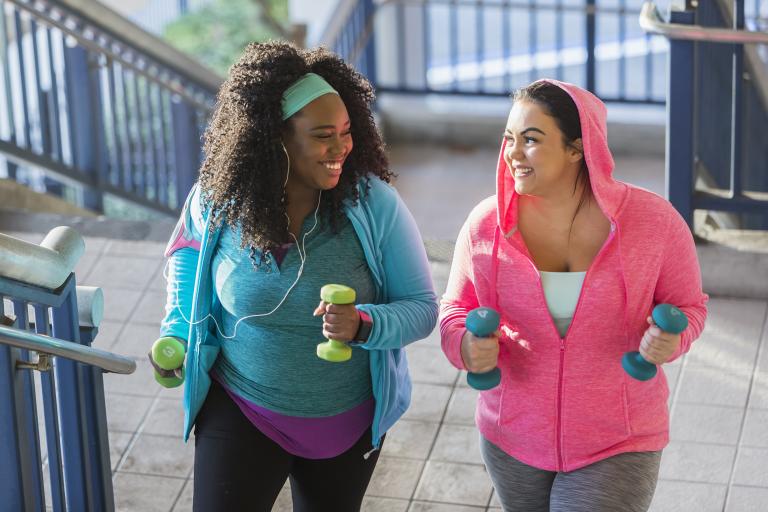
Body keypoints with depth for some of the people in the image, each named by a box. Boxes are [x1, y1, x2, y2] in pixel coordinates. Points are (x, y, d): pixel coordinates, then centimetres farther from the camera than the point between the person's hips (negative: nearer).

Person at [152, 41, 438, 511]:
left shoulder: (374, 203, -20)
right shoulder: (217, 200, -14)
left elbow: (422, 308, -14)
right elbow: (190, 249, 11)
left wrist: (363, 325, -34)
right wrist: (177, 333, 0)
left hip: (347, 420, 1)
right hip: (242, 412, 0)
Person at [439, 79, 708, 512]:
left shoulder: (652, 221, -14)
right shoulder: (487, 224, -10)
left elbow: (688, 304, 0)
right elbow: (457, 307, 3)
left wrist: (669, 339, -23)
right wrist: (466, 345, -20)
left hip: (616, 446, -3)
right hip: (512, 439, 3)